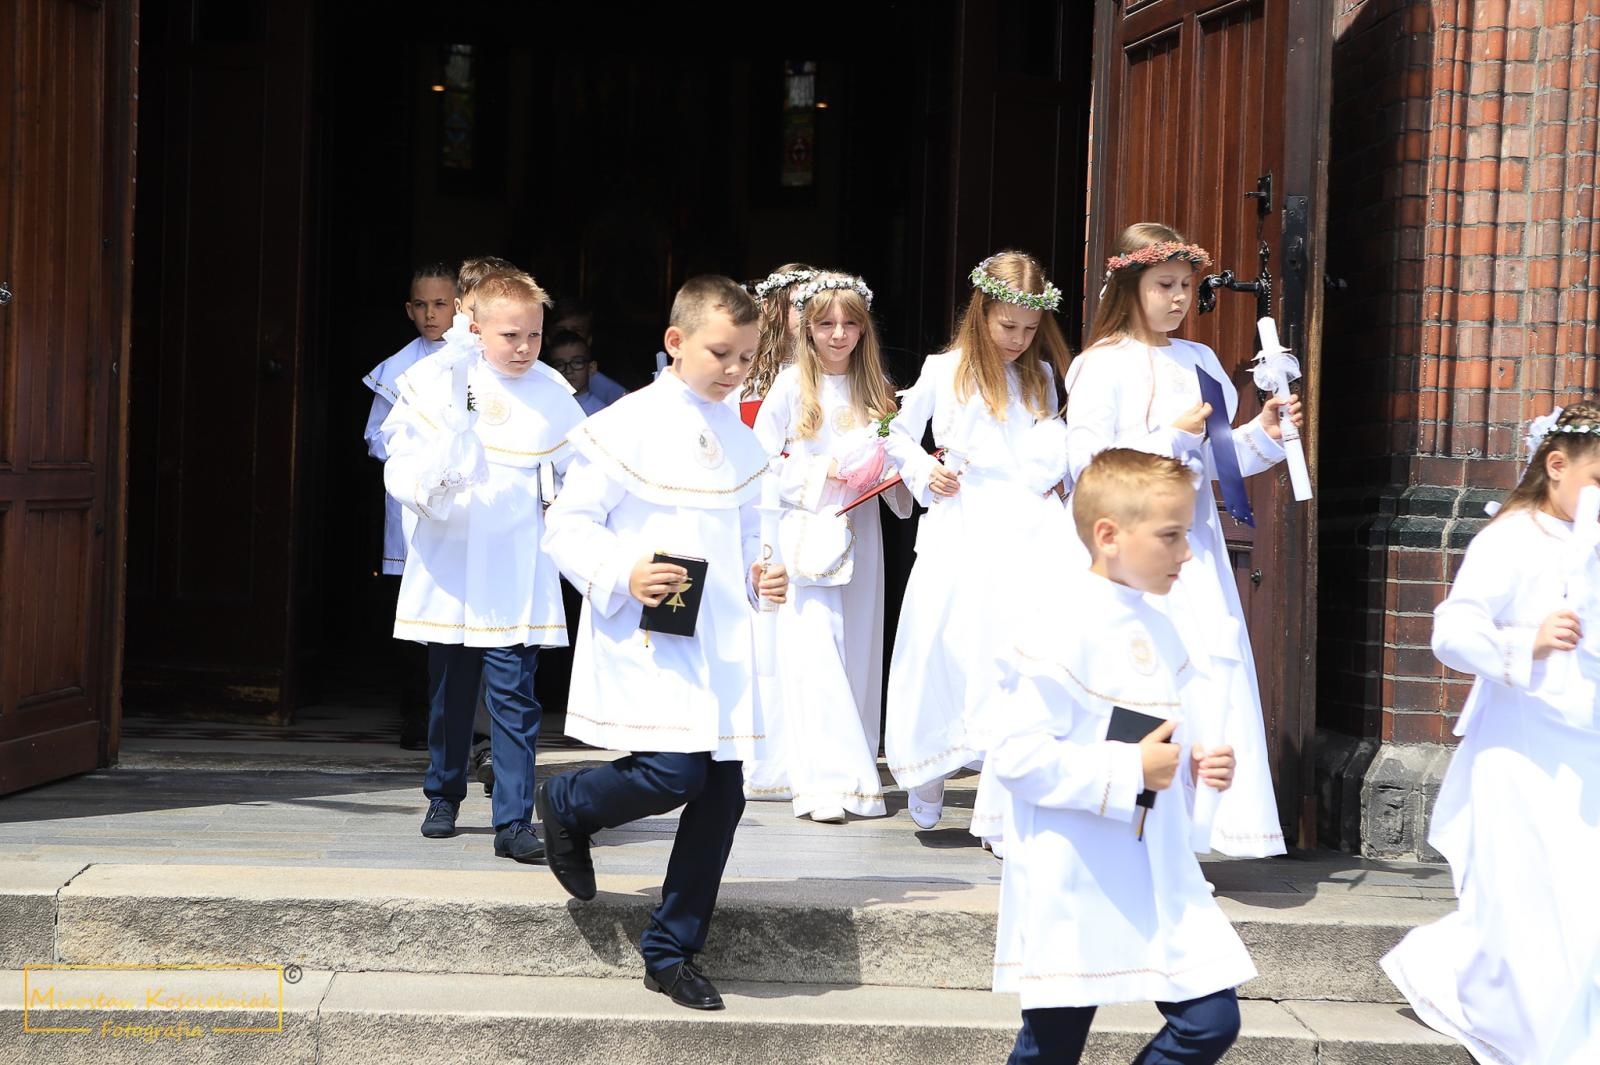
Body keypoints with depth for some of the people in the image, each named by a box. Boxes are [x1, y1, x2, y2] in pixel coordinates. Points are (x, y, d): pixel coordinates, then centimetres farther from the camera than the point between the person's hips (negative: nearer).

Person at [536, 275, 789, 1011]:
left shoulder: (739, 440, 14)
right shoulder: (628, 426, -6)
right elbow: (568, 527, -6)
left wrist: (763, 575, 4)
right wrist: (622, 575, -22)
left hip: (722, 644, 7)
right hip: (648, 639, -6)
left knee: (722, 792, 3)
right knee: (673, 772, -20)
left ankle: (670, 952, 18)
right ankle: (565, 806, 14)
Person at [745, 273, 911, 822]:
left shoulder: (874, 387, 10)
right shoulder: (792, 385, -2)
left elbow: (892, 457, 16)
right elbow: (763, 460, -4)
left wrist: (889, 469, -6)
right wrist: (827, 471, -12)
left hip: (858, 531, 4)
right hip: (805, 531, -4)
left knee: (856, 649, 5)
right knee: (813, 649, -10)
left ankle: (854, 771, 11)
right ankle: (822, 780, -12)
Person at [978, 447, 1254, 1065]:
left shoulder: (1158, 631, 11)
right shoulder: (1056, 628, -16)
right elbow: (1014, 753, -23)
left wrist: (1200, 766, 3)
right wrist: (1130, 773, -21)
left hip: (1160, 879, 8)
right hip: (1076, 890, -8)